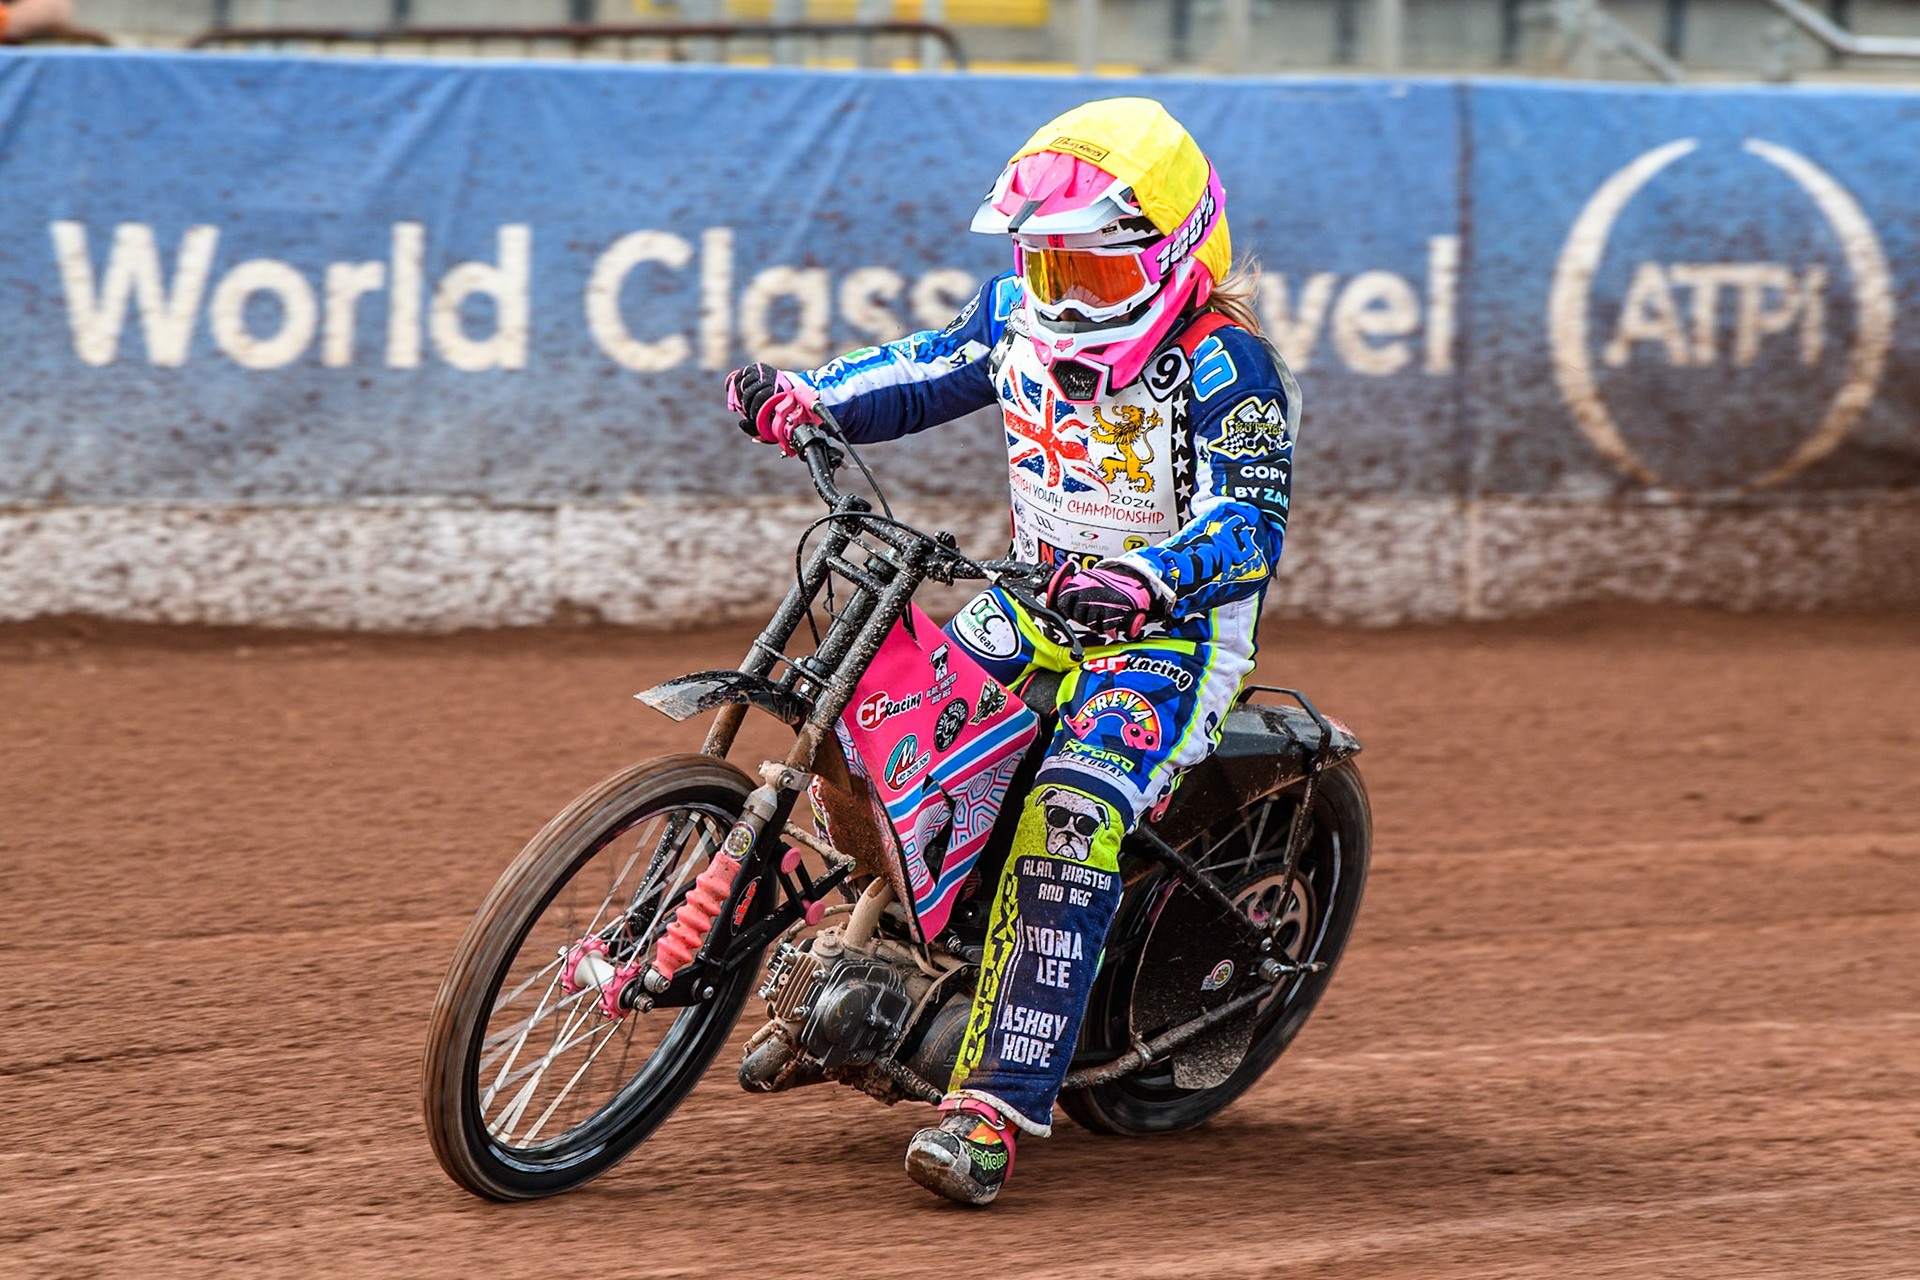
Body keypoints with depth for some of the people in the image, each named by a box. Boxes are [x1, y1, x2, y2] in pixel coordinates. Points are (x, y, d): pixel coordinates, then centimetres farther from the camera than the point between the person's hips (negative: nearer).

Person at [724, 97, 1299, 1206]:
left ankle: (997, 1108, -35)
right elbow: (927, 374, 17)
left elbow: (1256, 517, -26)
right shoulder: (1019, 318, 2)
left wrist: (1151, 576, -45)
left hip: (1174, 629, -8)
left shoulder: (1222, 365, -19)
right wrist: (806, 398, -2)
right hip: (1041, 602, 8)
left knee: (1069, 822, -29)